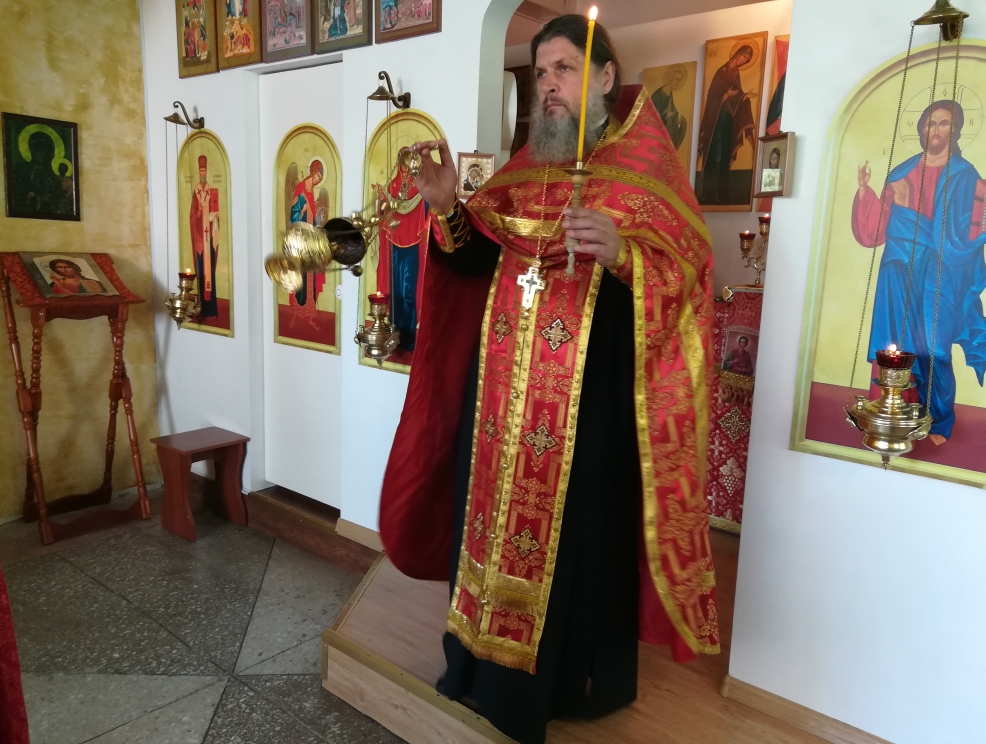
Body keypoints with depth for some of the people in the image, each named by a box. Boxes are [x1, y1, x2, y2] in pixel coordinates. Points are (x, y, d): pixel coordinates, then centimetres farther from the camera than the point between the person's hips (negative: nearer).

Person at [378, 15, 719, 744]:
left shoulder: (647, 165, -1)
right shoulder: (525, 166, 14)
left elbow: (688, 270, -11)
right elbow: (473, 258, 8)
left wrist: (621, 253, -30)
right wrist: (449, 209, -10)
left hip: (590, 395, -5)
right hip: (504, 389, 5)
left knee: (579, 536, 3)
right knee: (496, 513, 13)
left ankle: (575, 676, 26)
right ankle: (487, 661, 33)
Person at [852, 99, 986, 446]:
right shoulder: (902, 172, 10)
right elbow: (879, 227, 6)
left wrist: (906, 209, -20)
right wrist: (864, 190, -6)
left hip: (938, 278, -3)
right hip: (900, 274, 3)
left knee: (933, 351, -2)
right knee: (899, 349, 5)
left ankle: (940, 423, 13)